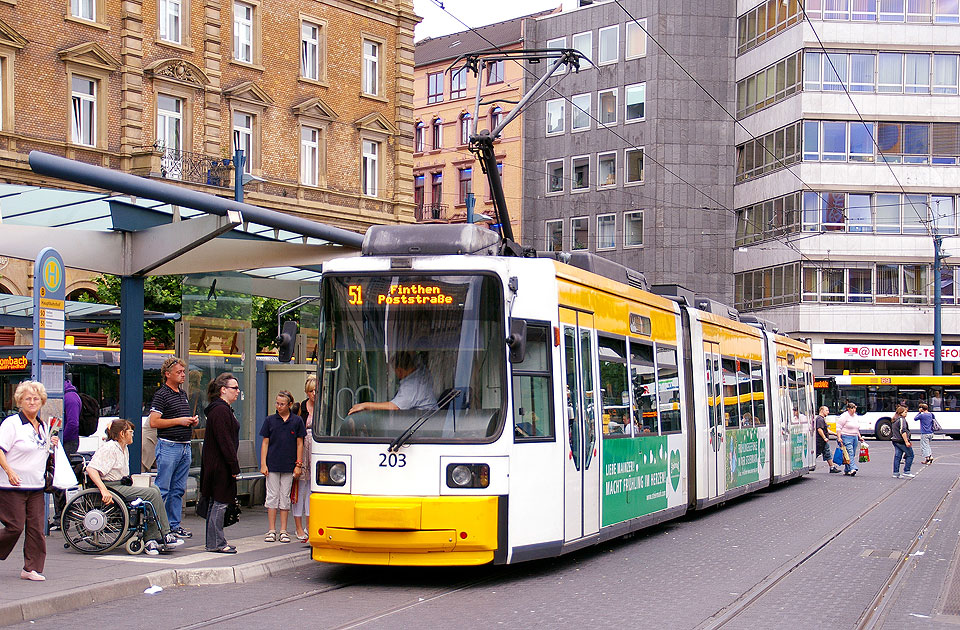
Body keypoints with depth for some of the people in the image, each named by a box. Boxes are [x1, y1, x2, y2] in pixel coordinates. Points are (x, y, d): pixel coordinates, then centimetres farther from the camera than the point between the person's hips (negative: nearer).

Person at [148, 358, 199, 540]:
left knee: (178, 490, 10)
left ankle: (174, 524, 15)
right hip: (168, 447, -8)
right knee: (162, 489, -6)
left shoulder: (183, 394, 18)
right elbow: (154, 422, -16)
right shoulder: (162, 394, -8)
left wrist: (192, 421, 9)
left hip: (185, 446, 8)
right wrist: (179, 421, -15)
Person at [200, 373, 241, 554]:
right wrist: (234, 466, -20)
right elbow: (225, 441, -21)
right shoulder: (220, 410, -17)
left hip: (214, 465, 11)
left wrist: (233, 465, 19)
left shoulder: (222, 409, 17)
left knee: (216, 503, 13)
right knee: (220, 503, -6)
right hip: (221, 466, -11)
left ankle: (214, 542, 19)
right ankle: (216, 543, -3)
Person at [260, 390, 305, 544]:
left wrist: (298, 465, 0)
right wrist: (263, 464, -2)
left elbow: (299, 444, 6)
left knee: (285, 497, 5)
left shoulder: (297, 421, 3)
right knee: (272, 496, 1)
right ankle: (272, 531, 6)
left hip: (288, 466, 0)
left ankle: (283, 531, 10)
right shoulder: (270, 420, 4)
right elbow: (265, 443, 4)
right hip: (272, 465, 0)